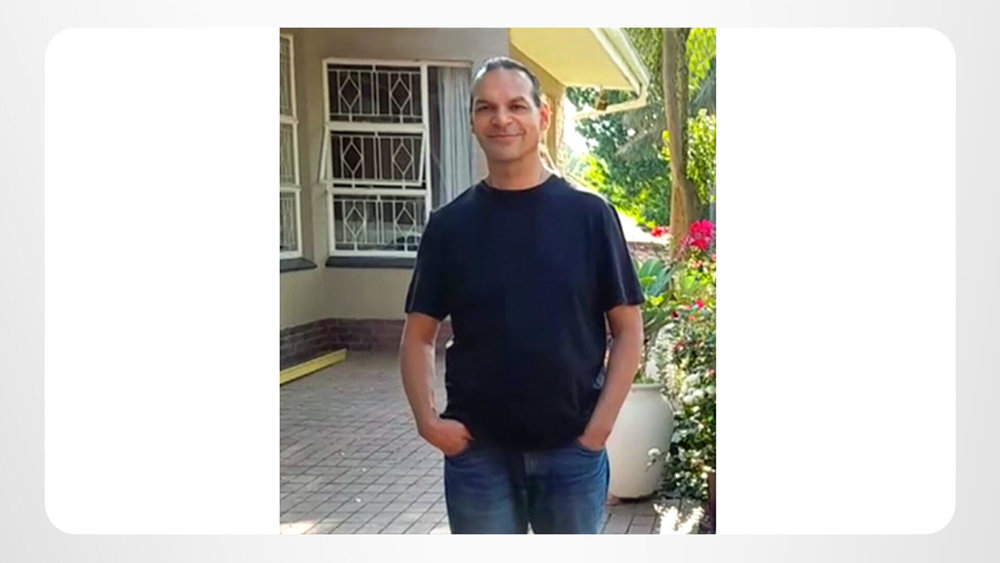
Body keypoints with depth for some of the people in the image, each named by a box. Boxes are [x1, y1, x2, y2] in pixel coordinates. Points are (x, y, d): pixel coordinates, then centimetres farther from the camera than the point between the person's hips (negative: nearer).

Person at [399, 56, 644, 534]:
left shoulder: (589, 214, -2)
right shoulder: (450, 224, 1)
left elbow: (628, 329, 0)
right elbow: (418, 334, 5)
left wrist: (601, 424, -8)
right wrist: (427, 420, -7)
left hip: (572, 450, 0)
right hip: (477, 452, 1)